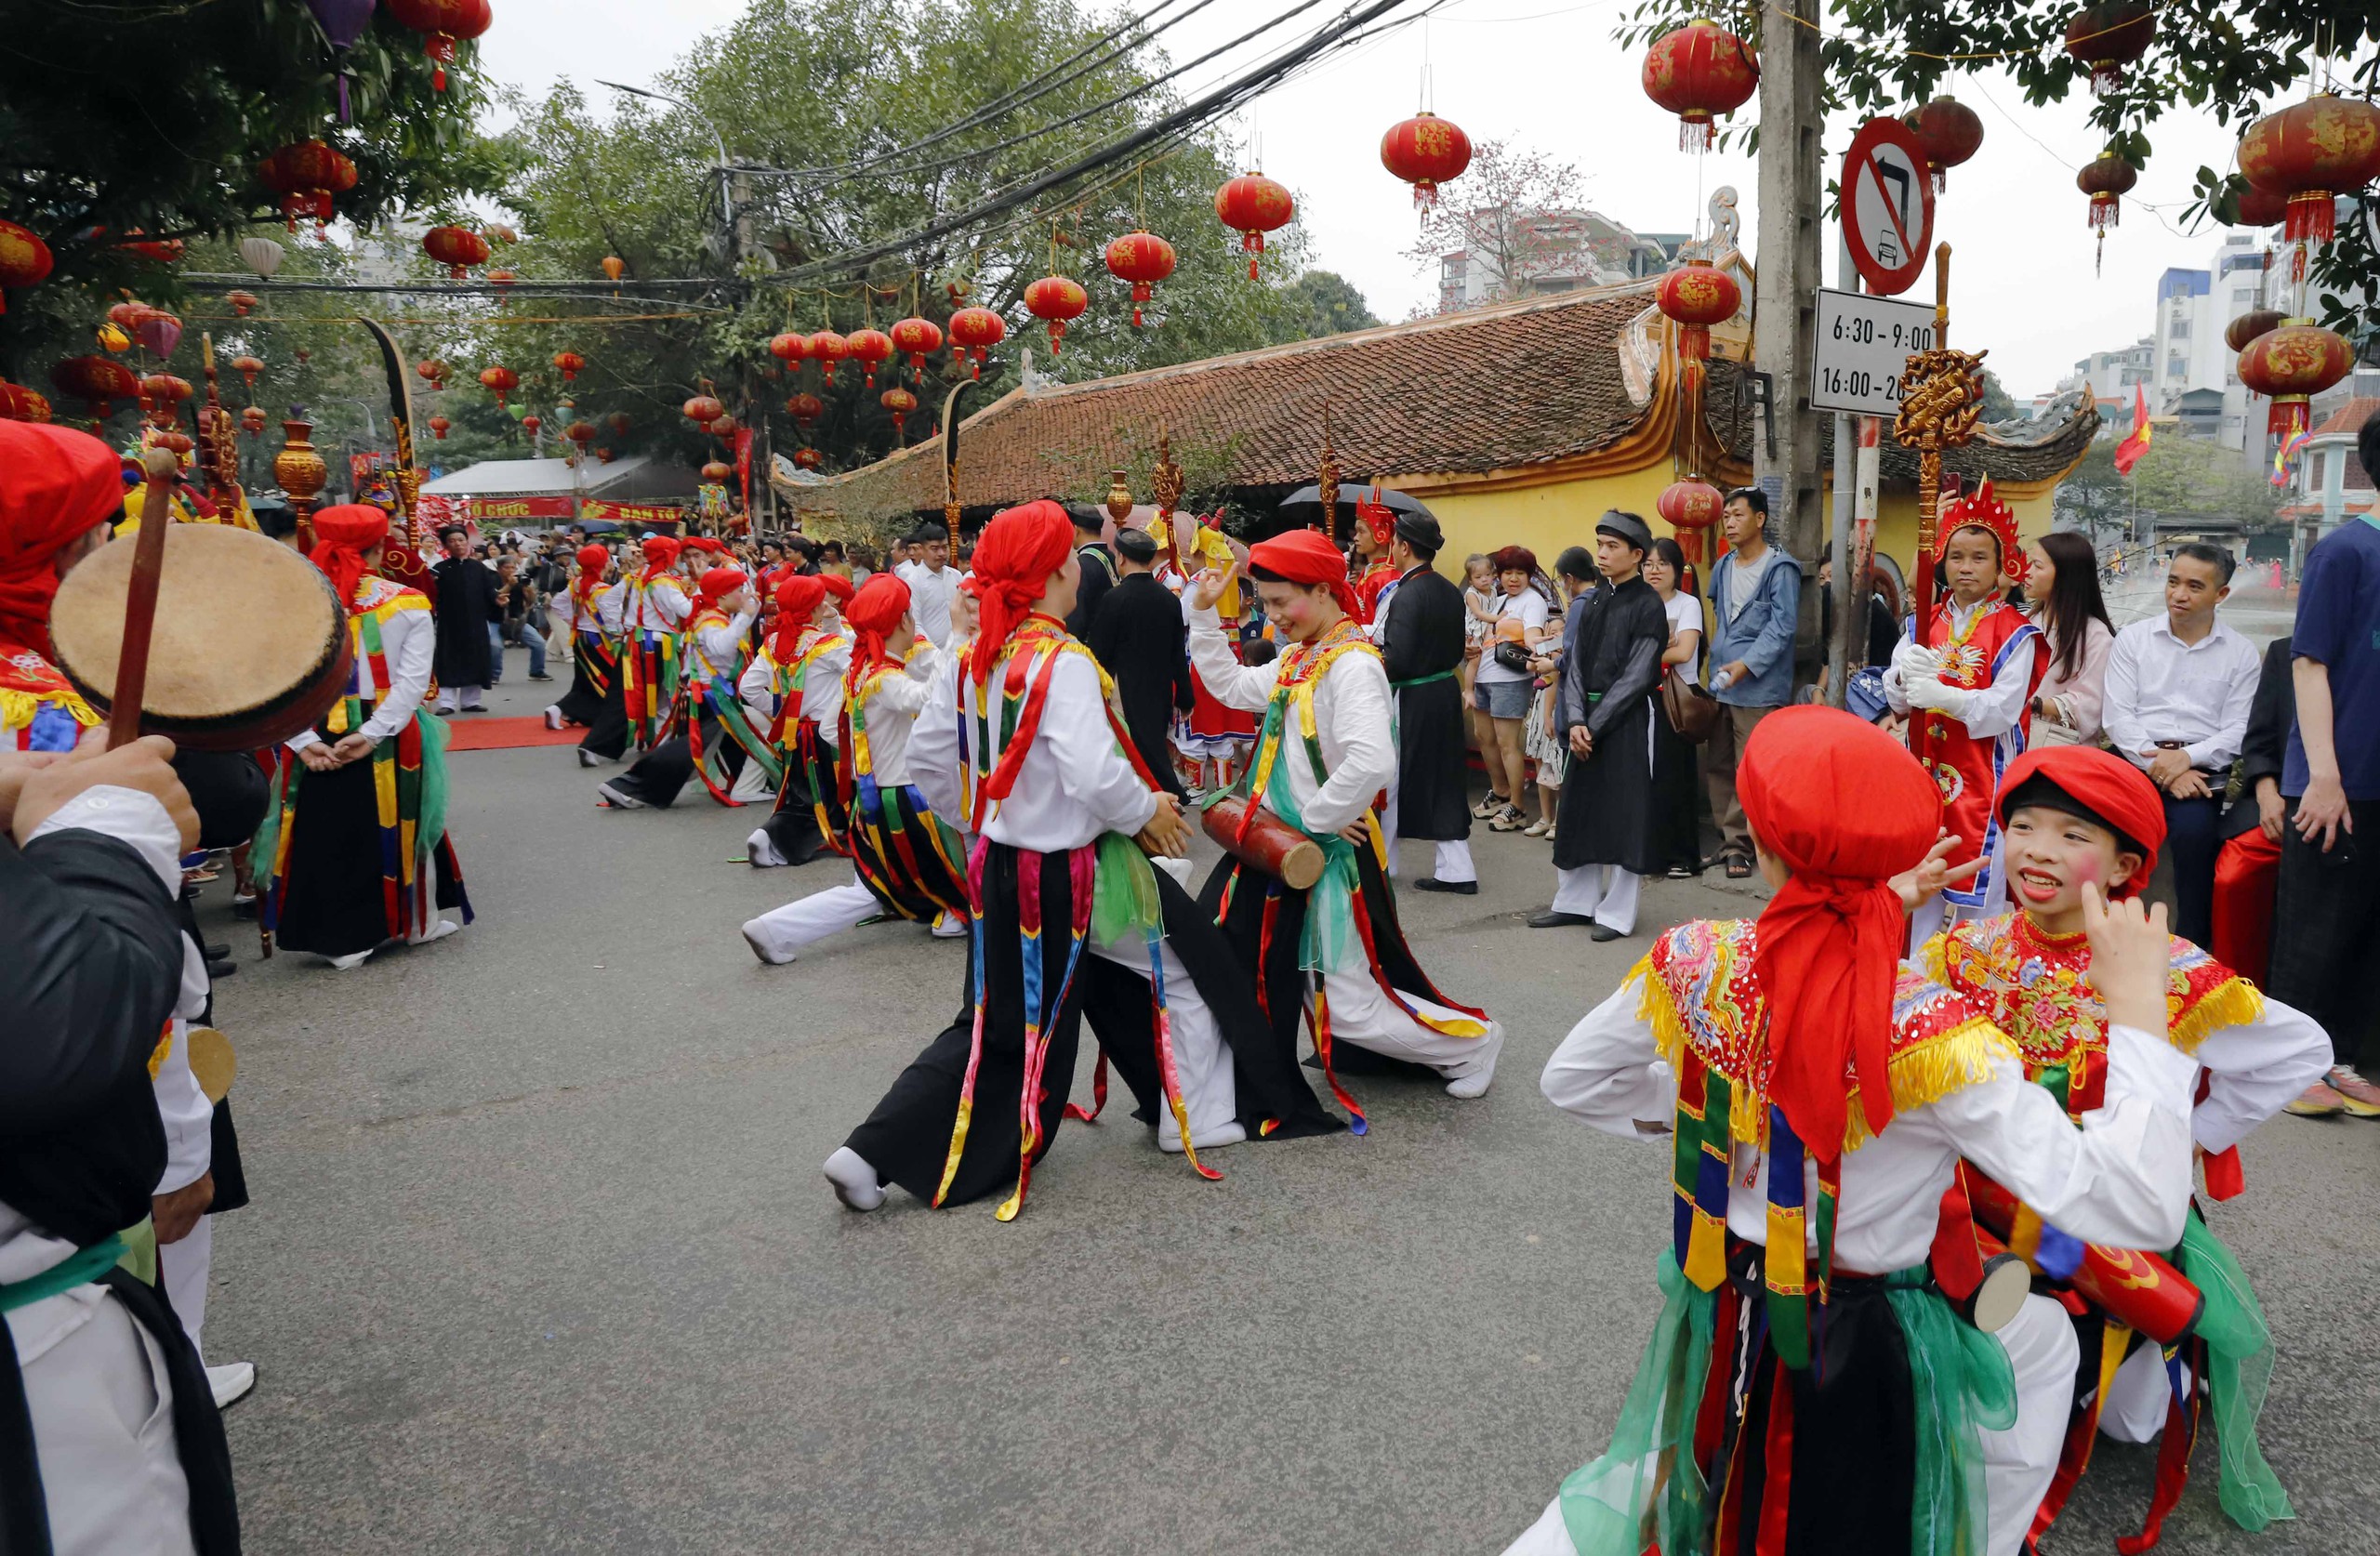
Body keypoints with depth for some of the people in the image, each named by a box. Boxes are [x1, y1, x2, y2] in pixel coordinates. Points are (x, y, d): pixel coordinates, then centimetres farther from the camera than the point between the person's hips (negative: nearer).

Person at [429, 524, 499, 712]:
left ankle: (471, 700, 20)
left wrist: (498, 600, -15)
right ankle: (446, 702, 3)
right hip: (448, 624, -2)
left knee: (475, 662, 8)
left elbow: (489, 592, 3)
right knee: (448, 662, -2)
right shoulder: (440, 569, 2)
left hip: (476, 623, 2)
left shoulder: (479, 568, 7)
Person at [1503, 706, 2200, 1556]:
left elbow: (1571, 1081, 0)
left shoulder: (1692, 965, -16)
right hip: (1864, 1359, -4)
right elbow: (2136, 1208, -26)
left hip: (1712, 1328, 5)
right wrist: (2135, 998, -20)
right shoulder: (1930, 1038, -26)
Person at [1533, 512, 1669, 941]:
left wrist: (1595, 723, -14)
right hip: (1586, 719, 6)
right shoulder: (1593, 600, 11)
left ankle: (1616, 913, 7)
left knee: (1624, 813, -1)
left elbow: (1637, 675, -13)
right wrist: (1576, 720, -6)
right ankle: (1576, 901, 22)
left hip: (1627, 720, -6)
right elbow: (1575, 662, 7)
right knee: (1580, 808, 11)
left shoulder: (1648, 605, -8)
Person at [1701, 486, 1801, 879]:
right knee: (1717, 766, 9)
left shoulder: (1780, 570, -6)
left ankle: (1740, 845, 3)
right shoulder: (1723, 568, 15)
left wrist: (1747, 664, -21)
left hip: (1758, 688, -7)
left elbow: (1781, 627, -13)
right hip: (1720, 685, 7)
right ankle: (1729, 841, 18)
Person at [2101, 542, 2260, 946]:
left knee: (2195, 829, -31)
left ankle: (2193, 947, -17)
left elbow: (2239, 730, 4)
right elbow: (2118, 716, 2)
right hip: (2134, 758, 1)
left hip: (2199, 766, 0)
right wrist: (2160, 768, -11)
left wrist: (2187, 757, -14)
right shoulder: (2133, 638, 10)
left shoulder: (2241, 652, 11)